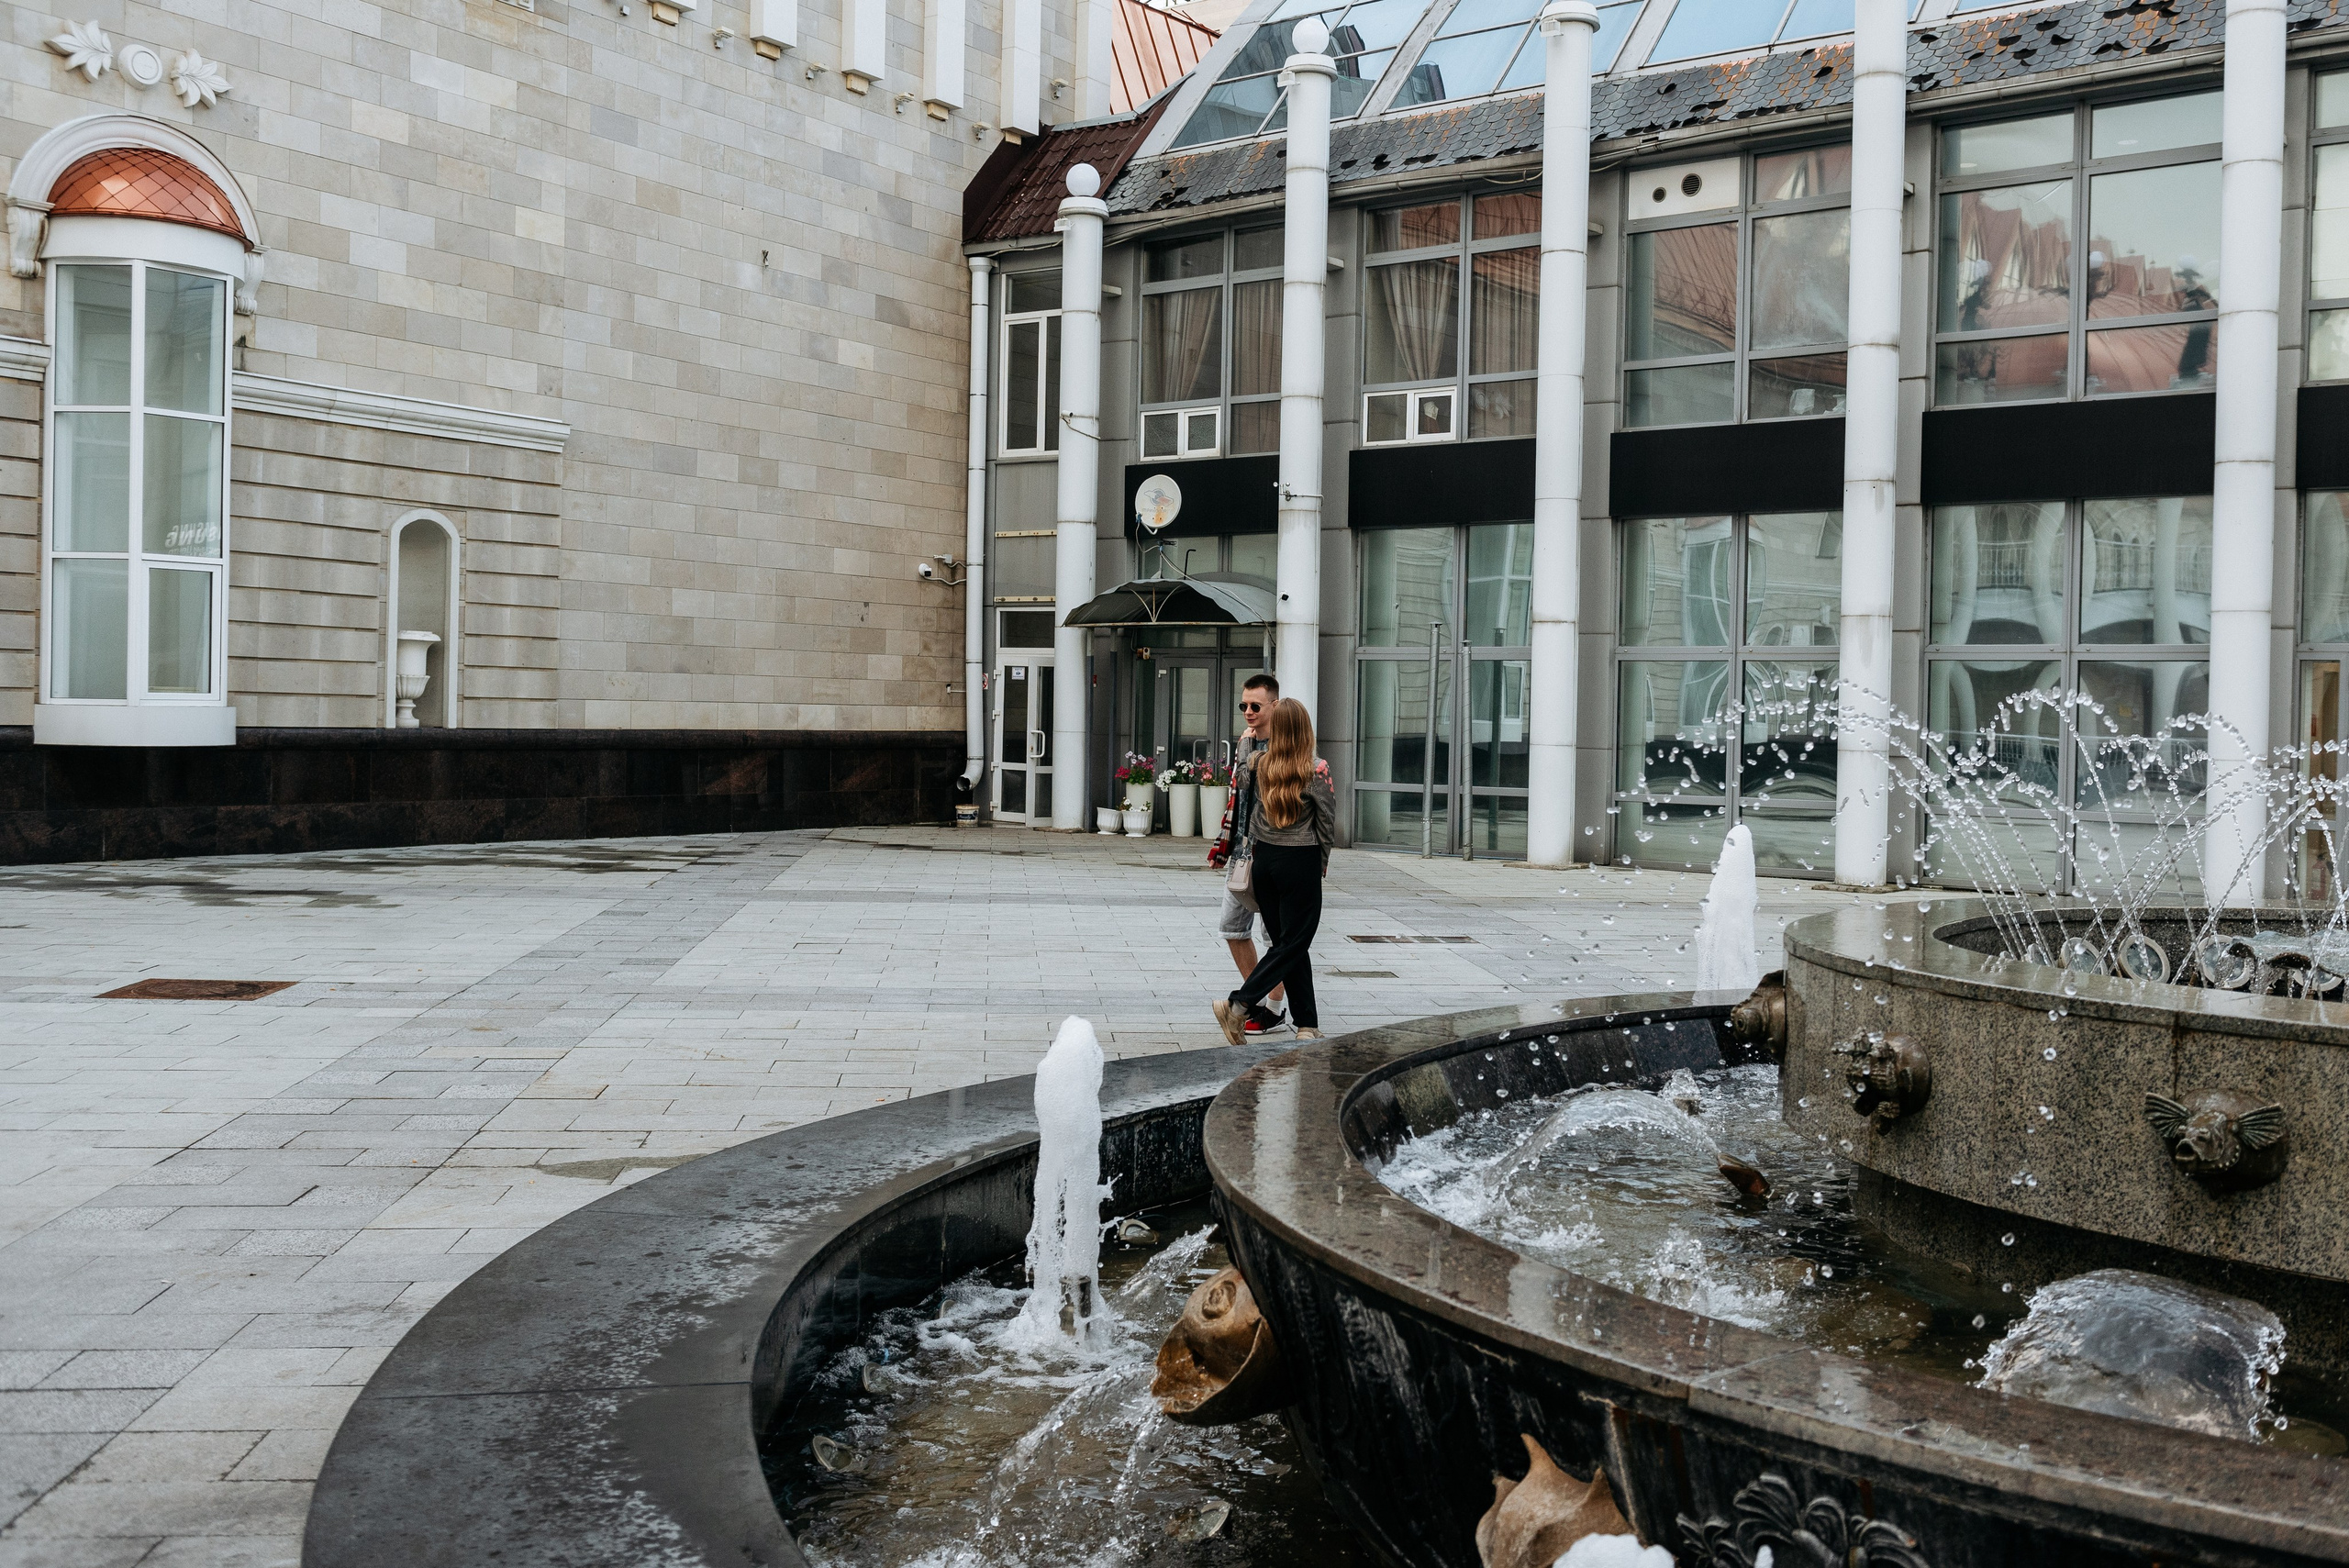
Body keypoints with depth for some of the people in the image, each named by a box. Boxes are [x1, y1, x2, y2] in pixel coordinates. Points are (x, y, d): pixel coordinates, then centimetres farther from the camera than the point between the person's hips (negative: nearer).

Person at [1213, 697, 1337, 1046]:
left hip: (1264, 858, 5)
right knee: (1293, 944, 3)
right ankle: (1238, 1005, -10)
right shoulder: (1316, 771, -11)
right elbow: (1327, 823, -5)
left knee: (1286, 941, 11)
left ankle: (1307, 1025, 13)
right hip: (1301, 863, -5)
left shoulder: (1256, 765, -2)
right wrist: (1321, 863, 6)